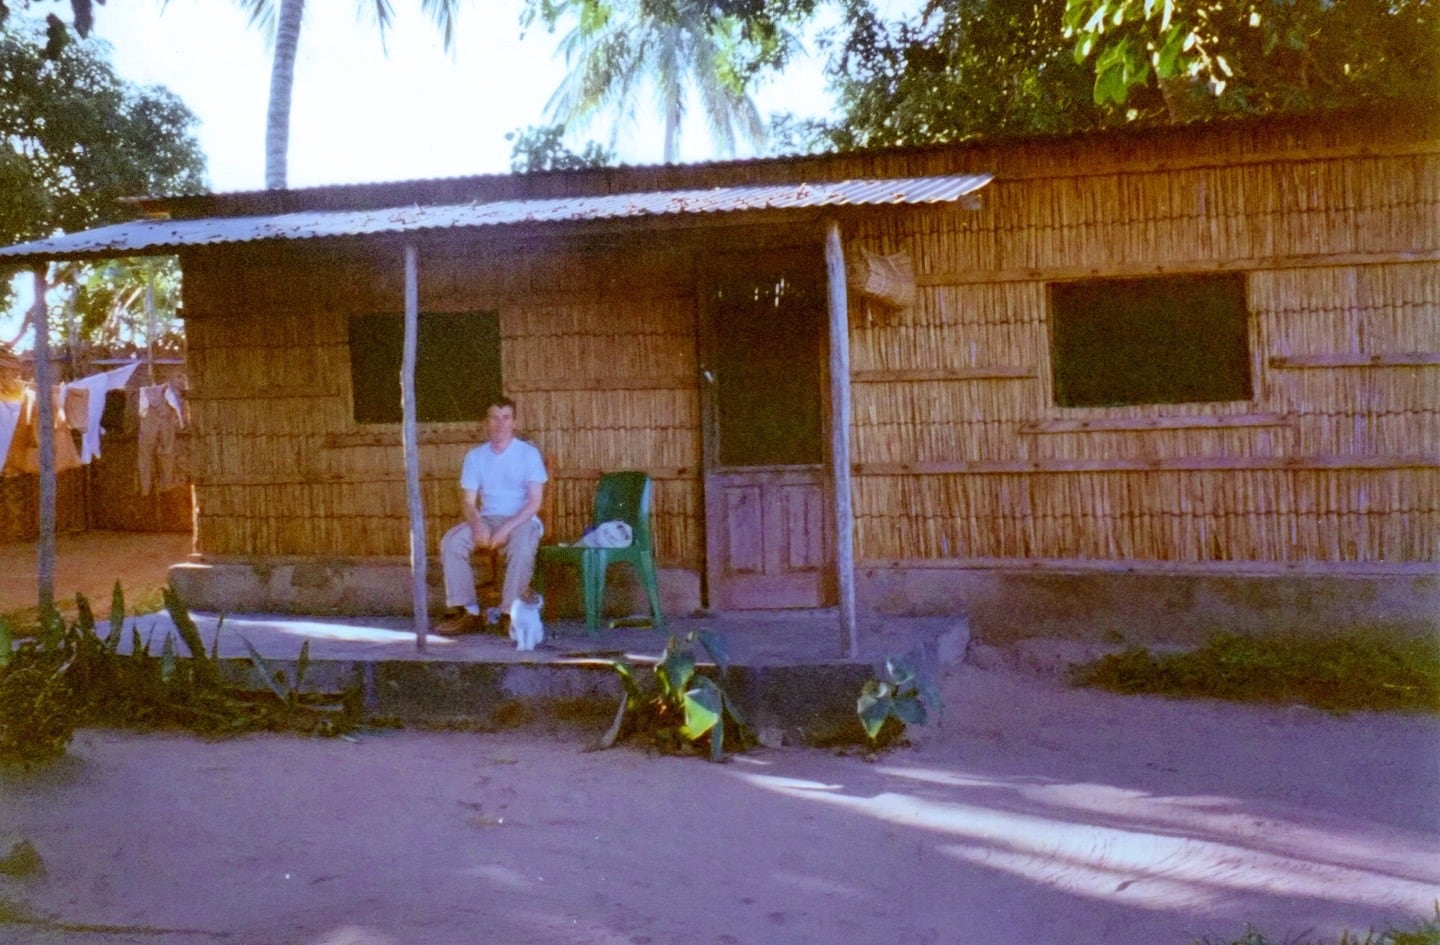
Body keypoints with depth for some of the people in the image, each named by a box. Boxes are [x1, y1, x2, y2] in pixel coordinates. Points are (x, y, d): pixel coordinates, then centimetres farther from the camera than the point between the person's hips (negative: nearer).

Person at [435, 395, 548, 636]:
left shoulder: (529, 453, -2)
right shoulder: (475, 456, 9)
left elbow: (535, 501, -9)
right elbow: (468, 501, 5)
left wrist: (507, 528, -21)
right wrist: (478, 525, -18)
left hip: (522, 519, -4)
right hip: (486, 518, 4)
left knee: (522, 548, -37)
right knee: (450, 543, -23)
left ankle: (509, 613, -25)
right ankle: (467, 612, -21)